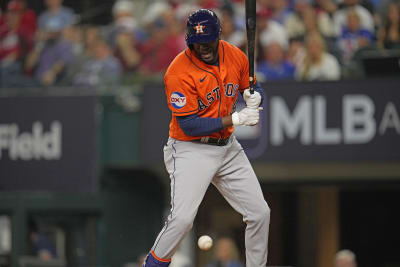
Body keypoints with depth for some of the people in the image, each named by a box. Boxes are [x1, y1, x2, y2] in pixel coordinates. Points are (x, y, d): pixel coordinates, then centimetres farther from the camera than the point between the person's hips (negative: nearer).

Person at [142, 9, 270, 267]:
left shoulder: (235, 56, -2)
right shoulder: (179, 72, -20)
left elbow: (254, 87, 14)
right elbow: (189, 125, -21)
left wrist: (254, 96, -12)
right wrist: (235, 119, -24)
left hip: (228, 148, 6)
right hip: (191, 150, -6)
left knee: (260, 213, 5)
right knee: (183, 218, -22)